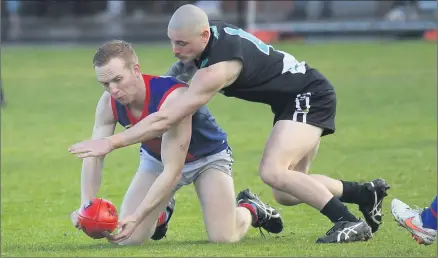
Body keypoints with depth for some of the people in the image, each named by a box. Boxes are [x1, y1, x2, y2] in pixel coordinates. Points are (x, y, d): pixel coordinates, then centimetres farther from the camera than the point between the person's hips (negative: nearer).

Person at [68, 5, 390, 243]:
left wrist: (112, 142, -32)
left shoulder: (218, 68, -32)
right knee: (286, 194, 8)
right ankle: (369, 192, 22)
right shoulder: (215, 31, -6)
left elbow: (165, 120, -34)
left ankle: (350, 223, -18)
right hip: (293, 101, 10)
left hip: (310, 97, -10)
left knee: (273, 171, -27)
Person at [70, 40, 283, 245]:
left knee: (223, 237, -21)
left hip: (208, 157, -5)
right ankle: (161, 213, 28)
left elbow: (172, 172, -41)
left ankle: (249, 209, 17)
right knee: (127, 238, -9)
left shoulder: (172, 97, -41)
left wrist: (136, 218, -49)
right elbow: (93, 155, -23)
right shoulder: (109, 104, -23)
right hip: (156, 158, 5)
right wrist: (87, 205, -42)